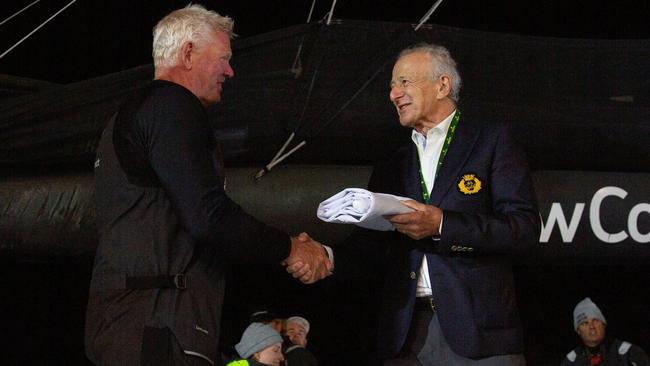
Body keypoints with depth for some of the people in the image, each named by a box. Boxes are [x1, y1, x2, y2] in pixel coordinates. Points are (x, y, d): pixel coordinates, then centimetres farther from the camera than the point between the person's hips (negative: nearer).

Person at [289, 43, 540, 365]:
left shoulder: (492, 141, 5)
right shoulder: (390, 170, 19)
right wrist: (328, 257, -7)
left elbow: (525, 228, -7)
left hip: (479, 330, -4)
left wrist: (441, 225, -16)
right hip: (405, 334, 4)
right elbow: (371, 250, 13)